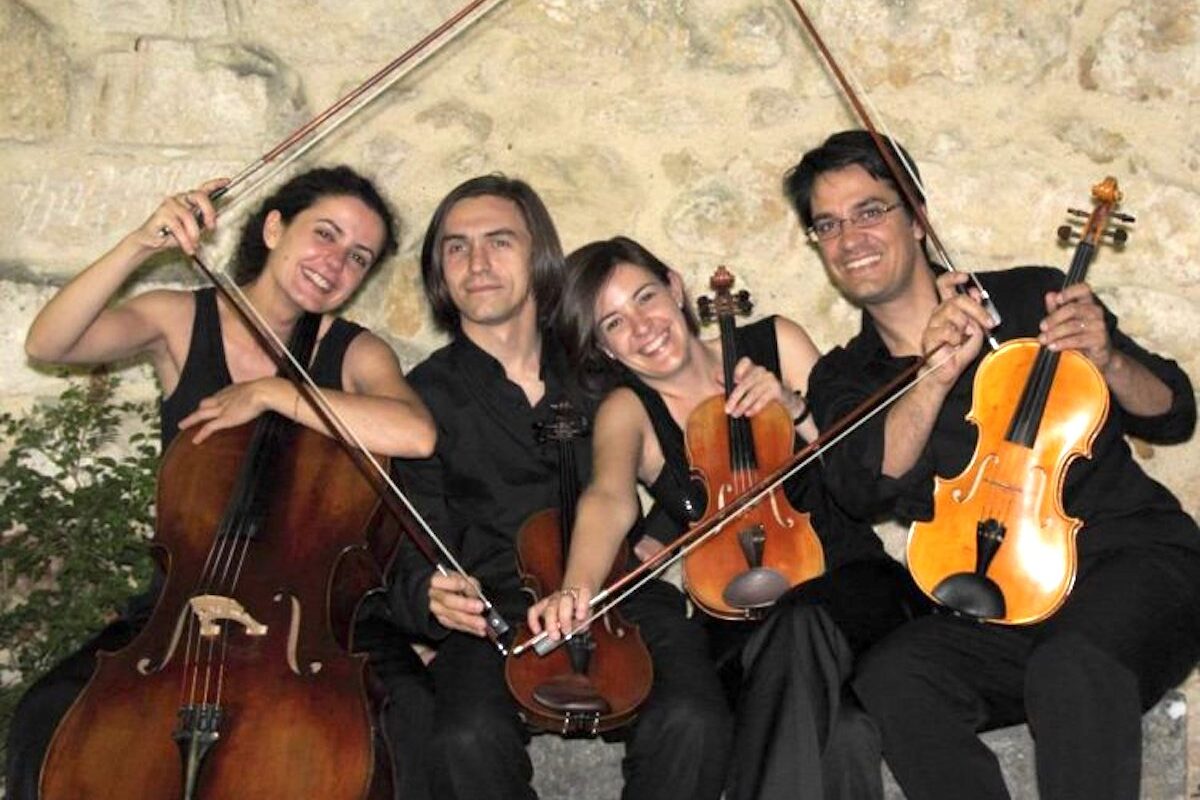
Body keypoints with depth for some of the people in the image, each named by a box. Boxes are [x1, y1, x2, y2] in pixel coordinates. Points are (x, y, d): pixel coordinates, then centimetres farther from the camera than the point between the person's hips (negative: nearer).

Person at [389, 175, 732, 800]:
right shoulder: (425, 396, 8)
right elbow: (416, 557, 3)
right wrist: (432, 596, -20)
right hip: (496, 614, -1)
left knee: (693, 720, -28)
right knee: (467, 741, -32)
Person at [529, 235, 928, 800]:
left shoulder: (776, 342, 5)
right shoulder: (627, 411, 1)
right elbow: (609, 497, -22)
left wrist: (796, 409, -11)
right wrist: (578, 586, -44)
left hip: (850, 583, 2)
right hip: (742, 624, -1)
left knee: (799, 627, -36)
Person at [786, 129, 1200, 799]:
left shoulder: (1032, 298, 6)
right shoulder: (842, 380, 11)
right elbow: (866, 486, -10)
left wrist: (1107, 359, -13)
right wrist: (939, 372, -21)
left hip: (1134, 558, -2)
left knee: (1072, 665, -36)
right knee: (891, 681, -30)